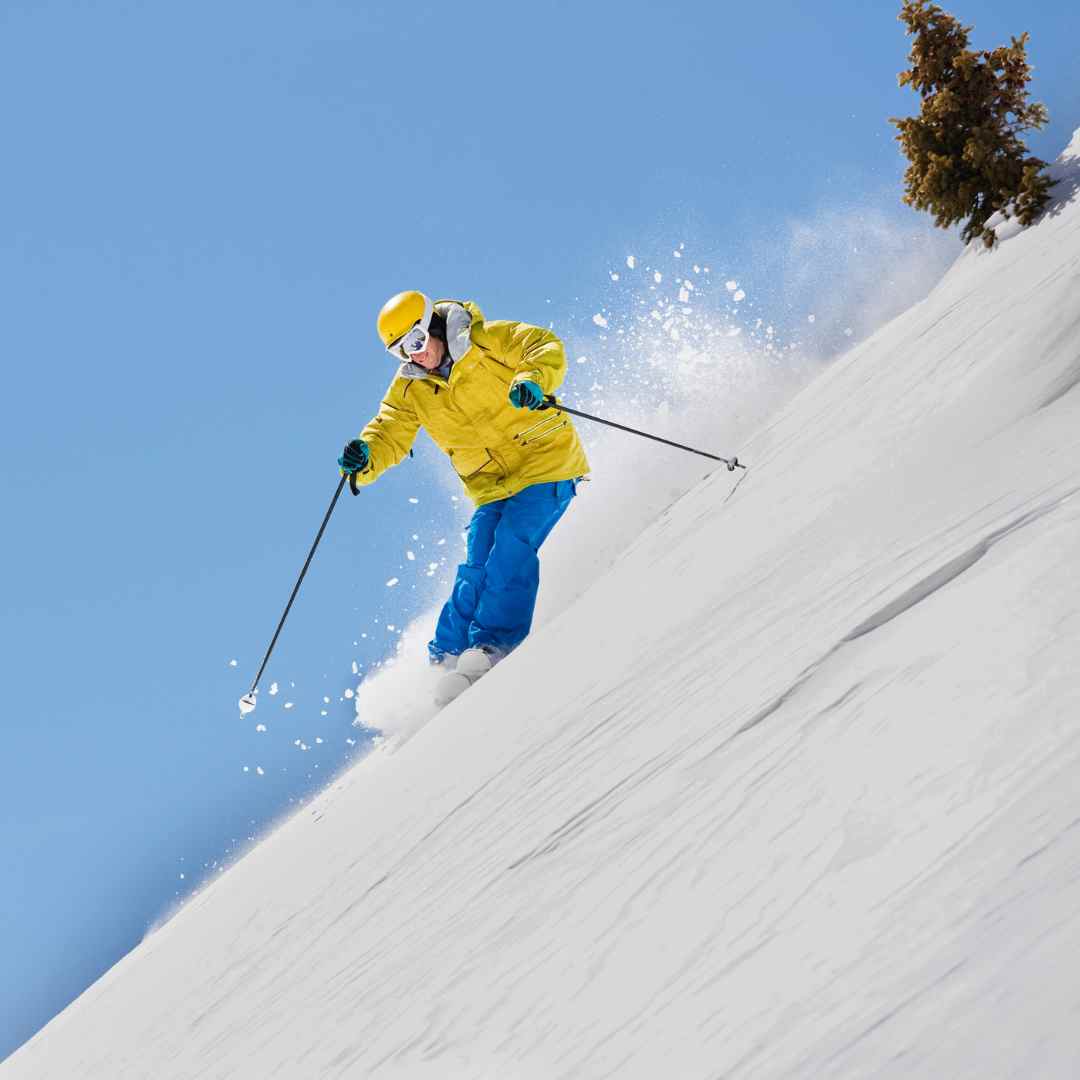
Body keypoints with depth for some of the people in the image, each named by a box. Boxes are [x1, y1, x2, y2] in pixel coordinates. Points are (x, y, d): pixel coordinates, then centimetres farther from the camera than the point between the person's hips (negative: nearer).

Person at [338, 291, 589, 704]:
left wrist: (533, 379, -38)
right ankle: (449, 652, 1)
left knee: (511, 548, -22)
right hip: (492, 486, 4)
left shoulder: (488, 340, -10)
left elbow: (547, 347, -16)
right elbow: (389, 435, -1)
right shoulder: (409, 388, 4)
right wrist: (364, 458, -24)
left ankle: (493, 643, -20)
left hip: (547, 461, -4)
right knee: (477, 567, -10)